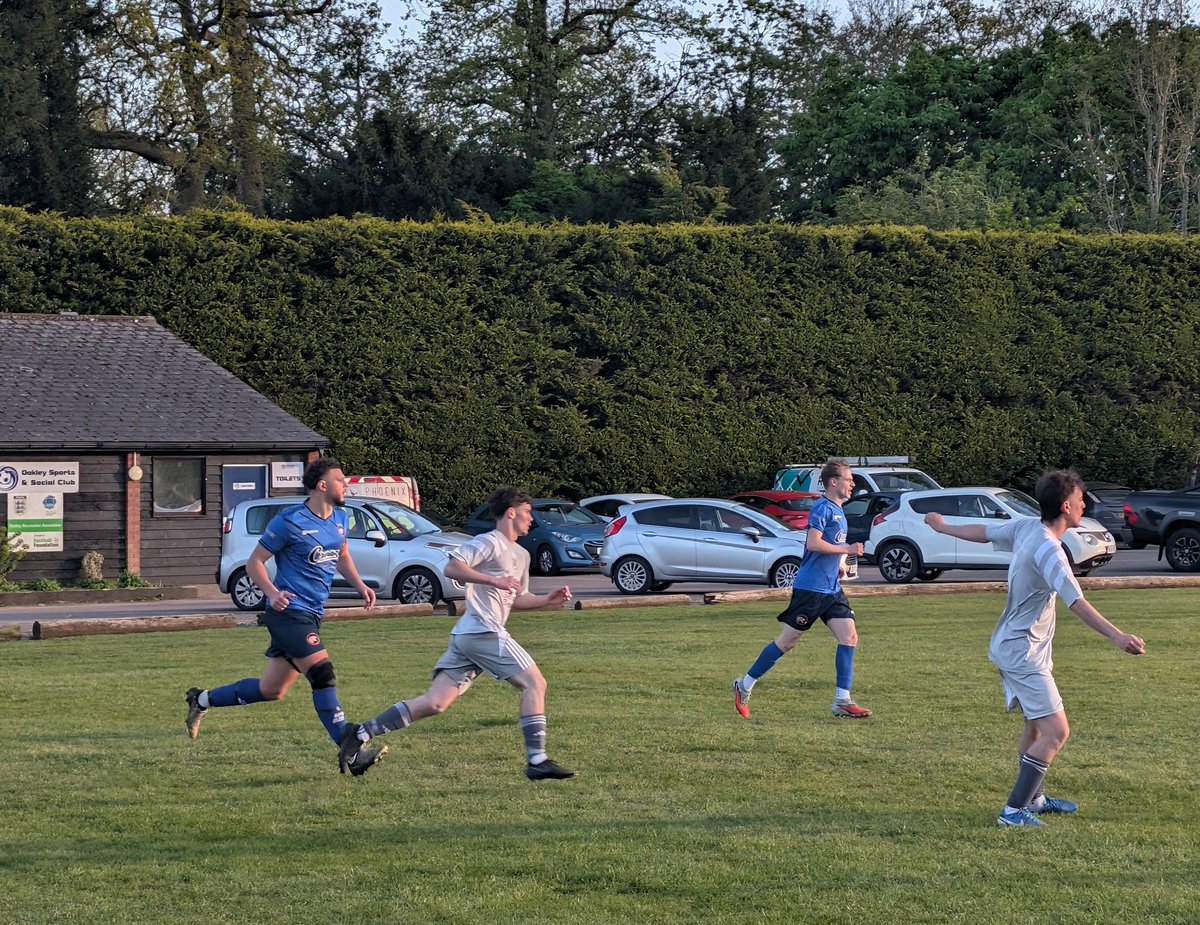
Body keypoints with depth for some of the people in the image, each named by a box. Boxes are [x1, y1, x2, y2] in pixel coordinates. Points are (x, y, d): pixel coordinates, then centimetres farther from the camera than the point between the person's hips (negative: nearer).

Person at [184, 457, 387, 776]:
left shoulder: (340, 519, 11)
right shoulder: (290, 522, -12)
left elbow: (343, 557, 28)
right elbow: (254, 562, -7)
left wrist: (359, 585, 10)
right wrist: (272, 592, -24)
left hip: (311, 615, 9)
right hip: (288, 611, -9)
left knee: (271, 690, 12)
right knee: (323, 674, -18)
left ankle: (201, 701, 30)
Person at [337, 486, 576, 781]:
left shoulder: (521, 556, 25)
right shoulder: (489, 542, -4)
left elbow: (516, 600, 32)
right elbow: (452, 567, -15)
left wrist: (548, 600, 16)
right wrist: (494, 580, -22)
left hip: (465, 636, 9)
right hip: (483, 631, -9)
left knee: (435, 703, 2)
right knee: (535, 683, -8)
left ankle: (361, 734, 0)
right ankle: (537, 762, -11)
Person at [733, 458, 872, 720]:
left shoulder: (838, 511, 15)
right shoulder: (822, 508, -13)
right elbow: (813, 543, -24)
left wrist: (840, 563, 12)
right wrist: (846, 549, -18)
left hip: (832, 589, 9)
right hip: (810, 588, -9)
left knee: (849, 638, -2)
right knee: (787, 642, -2)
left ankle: (842, 701, 0)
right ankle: (744, 686, 11)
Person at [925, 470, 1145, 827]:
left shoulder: (1026, 527, 0)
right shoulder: (1049, 550, -26)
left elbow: (982, 532, 17)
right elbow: (1076, 602, -38)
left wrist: (943, 527, 36)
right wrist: (1117, 637, -47)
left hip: (1013, 647, 10)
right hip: (1023, 652, -10)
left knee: (1036, 726, 23)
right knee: (1056, 732, -13)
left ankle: (1034, 798, 37)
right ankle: (1014, 811, -12)